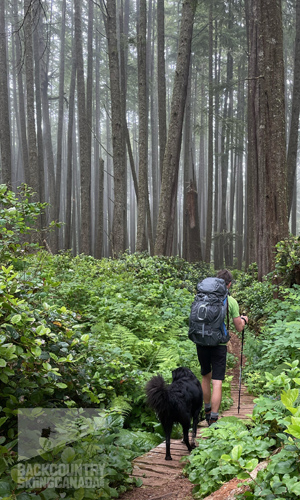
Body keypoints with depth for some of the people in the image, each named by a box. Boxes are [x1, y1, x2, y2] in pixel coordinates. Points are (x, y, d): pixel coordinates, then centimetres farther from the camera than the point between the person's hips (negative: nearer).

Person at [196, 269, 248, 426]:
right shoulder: (231, 301, -5)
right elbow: (239, 327, 3)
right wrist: (244, 320, 23)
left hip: (202, 342, 4)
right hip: (219, 344, -3)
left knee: (205, 377, 21)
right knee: (217, 382, -1)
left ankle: (207, 410, 34)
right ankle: (213, 419, -5)